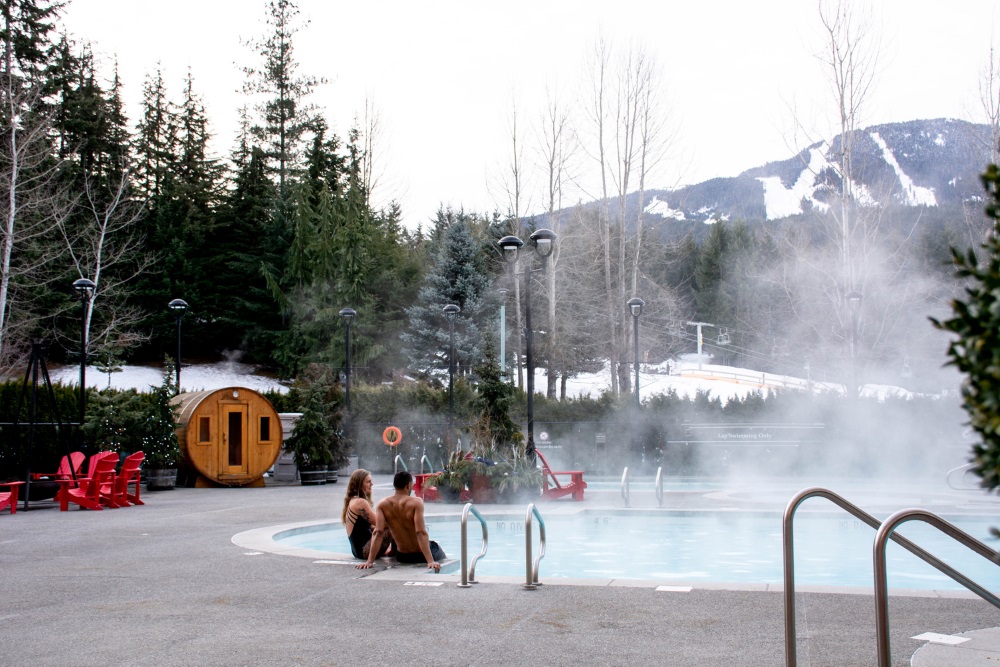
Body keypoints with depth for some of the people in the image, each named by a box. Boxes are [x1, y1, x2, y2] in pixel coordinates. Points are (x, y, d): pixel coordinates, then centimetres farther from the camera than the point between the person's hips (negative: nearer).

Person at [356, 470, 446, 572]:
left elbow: (378, 533, -20)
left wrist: (369, 561, -22)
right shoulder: (416, 503, -21)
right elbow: (421, 533, -30)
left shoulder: (382, 504, -11)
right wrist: (431, 561, -33)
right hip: (420, 556, -4)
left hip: (402, 557, 4)